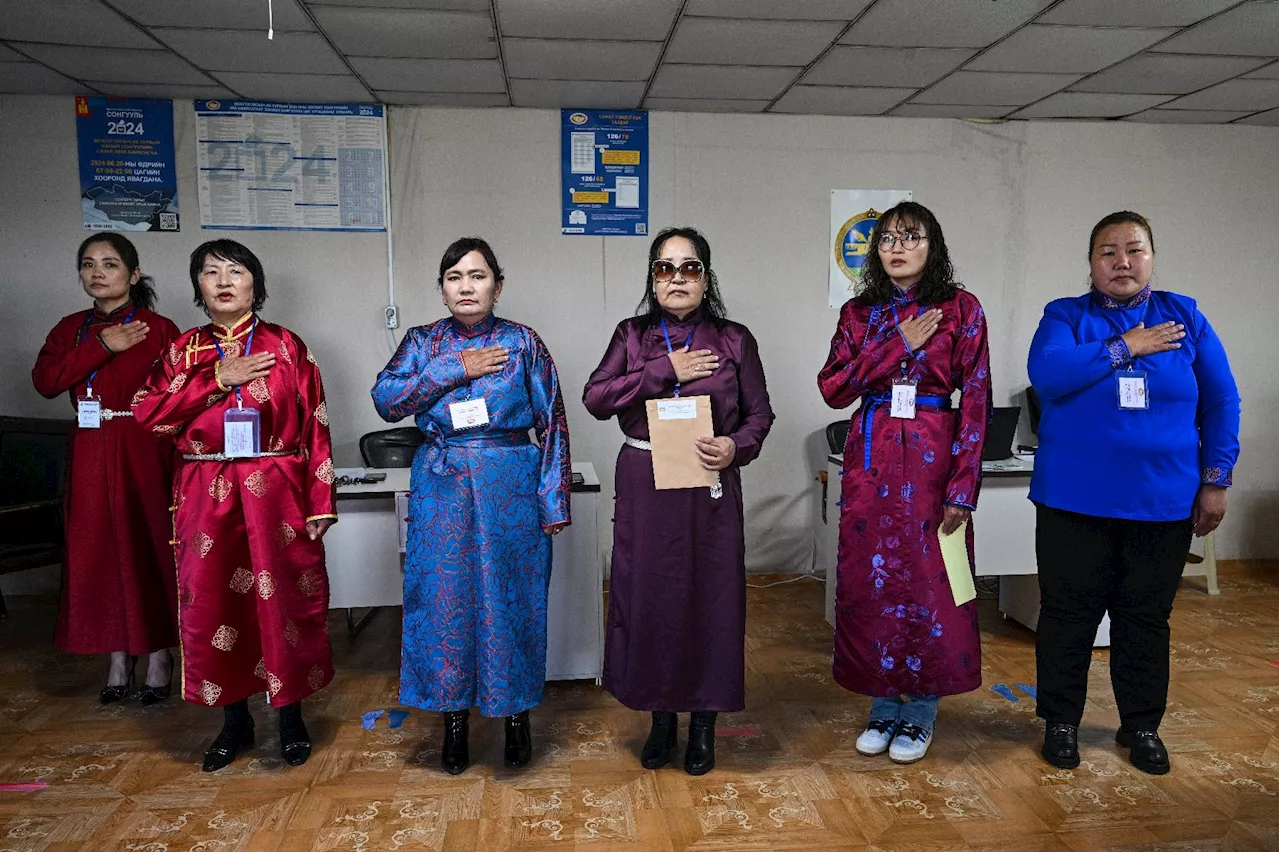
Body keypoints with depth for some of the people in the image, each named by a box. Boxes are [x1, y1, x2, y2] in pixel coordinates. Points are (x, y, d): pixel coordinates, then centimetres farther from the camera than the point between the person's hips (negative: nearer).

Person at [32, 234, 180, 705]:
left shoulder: (158, 329, -2)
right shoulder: (72, 328, 12)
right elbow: (45, 380, -3)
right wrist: (101, 347, -12)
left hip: (144, 453, -4)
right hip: (90, 455, 5)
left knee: (149, 548, 1)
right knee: (99, 552, 6)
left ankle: (159, 655, 14)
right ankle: (118, 658, 18)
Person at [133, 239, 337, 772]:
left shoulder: (286, 346, 2)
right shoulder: (183, 349, 9)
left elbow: (314, 427, -2)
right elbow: (148, 413, -4)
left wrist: (320, 503, -7)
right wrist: (219, 379, -12)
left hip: (276, 493, -2)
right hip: (207, 496, 3)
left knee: (282, 600, 2)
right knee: (214, 604, 8)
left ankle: (291, 716, 20)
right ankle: (234, 720, 25)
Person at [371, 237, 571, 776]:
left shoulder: (523, 342, 0)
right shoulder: (423, 343, 6)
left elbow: (552, 422, -1)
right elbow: (386, 399, -8)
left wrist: (554, 499, -6)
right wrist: (456, 369, -14)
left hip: (511, 488, -1)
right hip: (442, 489, 2)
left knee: (510, 597, 5)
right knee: (445, 597, 6)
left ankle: (517, 717, 24)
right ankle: (454, 721, 24)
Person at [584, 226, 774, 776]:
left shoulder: (733, 340, 3)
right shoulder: (632, 335, 6)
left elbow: (759, 414, 6)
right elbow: (595, 398, -7)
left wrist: (736, 447, -15)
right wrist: (665, 370, -13)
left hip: (710, 489, -1)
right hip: (644, 488, 1)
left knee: (711, 598, 5)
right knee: (647, 597, 7)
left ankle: (703, 724, 24)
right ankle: (661, 716, 27)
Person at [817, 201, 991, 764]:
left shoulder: (961, 309, -1)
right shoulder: (859, 312, 9)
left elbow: (976, 401, -5)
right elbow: (833, 389, -2)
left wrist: (962, 487, -11)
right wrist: (899, 345, -9)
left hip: (933, 457, -3)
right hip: (870, 458, 3)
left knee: (928, 581, 2)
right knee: (871, 580, 6)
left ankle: (921, 711, 21)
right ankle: (884, 704, 23)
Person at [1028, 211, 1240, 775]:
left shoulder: (1185, 318, 6)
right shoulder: (1065, 316, 1)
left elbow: (1221, 402, 7)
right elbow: (1046, 373, -19)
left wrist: (1215, 480, 2)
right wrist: (1125, 347, -15)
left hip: (1163, 503, 2)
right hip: (1075, 501, -2)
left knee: (1147, 618, 13)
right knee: (1068, 614, 7)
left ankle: (1142, 726, 30)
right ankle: (1061, 722, 24)